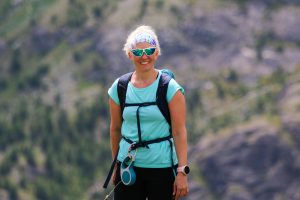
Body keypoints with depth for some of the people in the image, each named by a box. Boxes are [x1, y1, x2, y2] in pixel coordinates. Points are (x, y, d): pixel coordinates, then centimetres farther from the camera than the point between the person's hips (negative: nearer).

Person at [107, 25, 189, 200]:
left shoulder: (170, 88, -6)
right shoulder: (119, 88, 3)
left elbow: (179, 132, -8)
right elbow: (115, 129, 13)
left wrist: (182, 172, -13)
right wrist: (116, 166, 17)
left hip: (162, 166, -3)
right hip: (128, 166, 3)